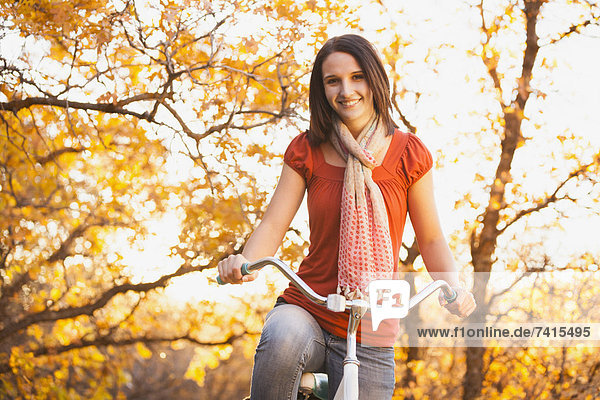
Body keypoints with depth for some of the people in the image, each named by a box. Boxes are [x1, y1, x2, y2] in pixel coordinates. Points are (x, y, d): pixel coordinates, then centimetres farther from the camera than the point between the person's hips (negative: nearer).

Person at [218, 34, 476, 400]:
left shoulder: (408, 153, 1)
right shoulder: (307, 151, 3)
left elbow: (431, 239, 6)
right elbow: (273, 225, -3)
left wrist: (453, 287, -13)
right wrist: (244, 264, -24)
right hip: (306, 310, 0)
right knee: (283, 339, -34)